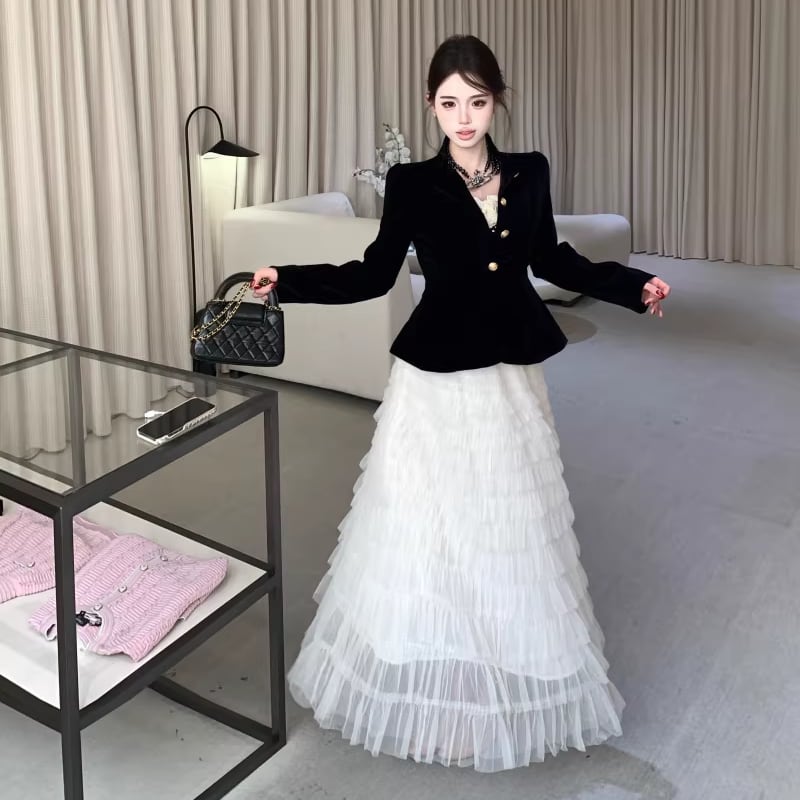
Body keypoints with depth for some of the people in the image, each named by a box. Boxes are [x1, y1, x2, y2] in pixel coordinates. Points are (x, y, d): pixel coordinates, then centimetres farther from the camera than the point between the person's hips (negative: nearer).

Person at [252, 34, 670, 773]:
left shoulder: (529, 176, 2)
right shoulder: (413, 185, -7)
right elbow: (374, 275, -1)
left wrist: (632, 288, 13)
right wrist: (288, 281, -11)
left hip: (513, 380, 3)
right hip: (436, 385, -3)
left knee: (511, 539, 14)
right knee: (429, 538, 6)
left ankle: (511, 692, 33)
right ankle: (439, 694, 24)